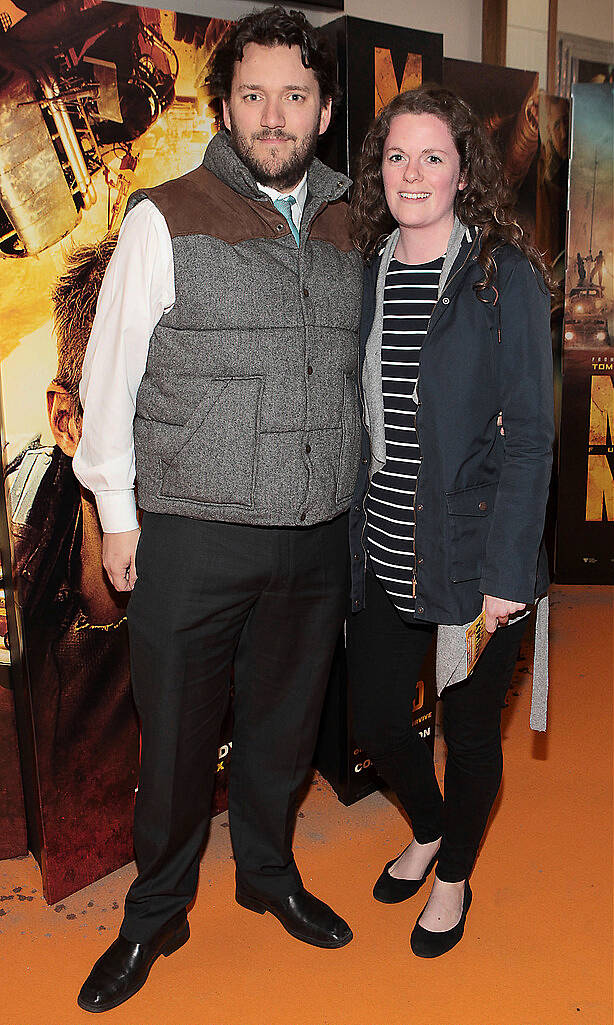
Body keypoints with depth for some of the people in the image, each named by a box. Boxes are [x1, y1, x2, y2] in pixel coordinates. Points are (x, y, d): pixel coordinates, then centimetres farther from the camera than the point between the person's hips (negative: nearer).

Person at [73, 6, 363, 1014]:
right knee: (177, 739, 8)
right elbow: (110, 371, -2)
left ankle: (269, 873, 42)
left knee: (284, 724, 18)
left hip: (316, 540, 4)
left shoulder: (345, 227, 9)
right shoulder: (167, 219, -4)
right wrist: (116, 512, -3)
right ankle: (156, 914, 32)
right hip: (193, 539, -3)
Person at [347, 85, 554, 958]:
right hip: (383, 556, 5)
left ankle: (455, 876, 41)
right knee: (375, 720, 14)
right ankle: (427, 832, 47)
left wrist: (505, 571, -15)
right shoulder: (365, 274, 6)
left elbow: (530, 434, -10)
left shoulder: (506, 278, -8)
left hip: (472, 555, -4)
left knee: (469, 729, 12)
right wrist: (349, 539, 7)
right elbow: (355, 418, 9)